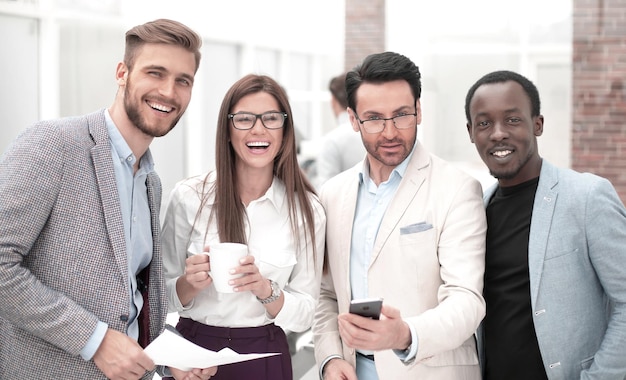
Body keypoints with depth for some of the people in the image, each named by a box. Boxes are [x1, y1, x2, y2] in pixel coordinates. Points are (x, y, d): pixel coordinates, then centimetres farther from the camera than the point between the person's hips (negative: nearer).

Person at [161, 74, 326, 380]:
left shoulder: (308, 210, -6)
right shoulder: (188, 196, -8)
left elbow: (304, 315, -3)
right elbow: (162, 295, 1)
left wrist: (266, 290, -21)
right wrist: (189, 284, -20)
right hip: (194, 348, 0)